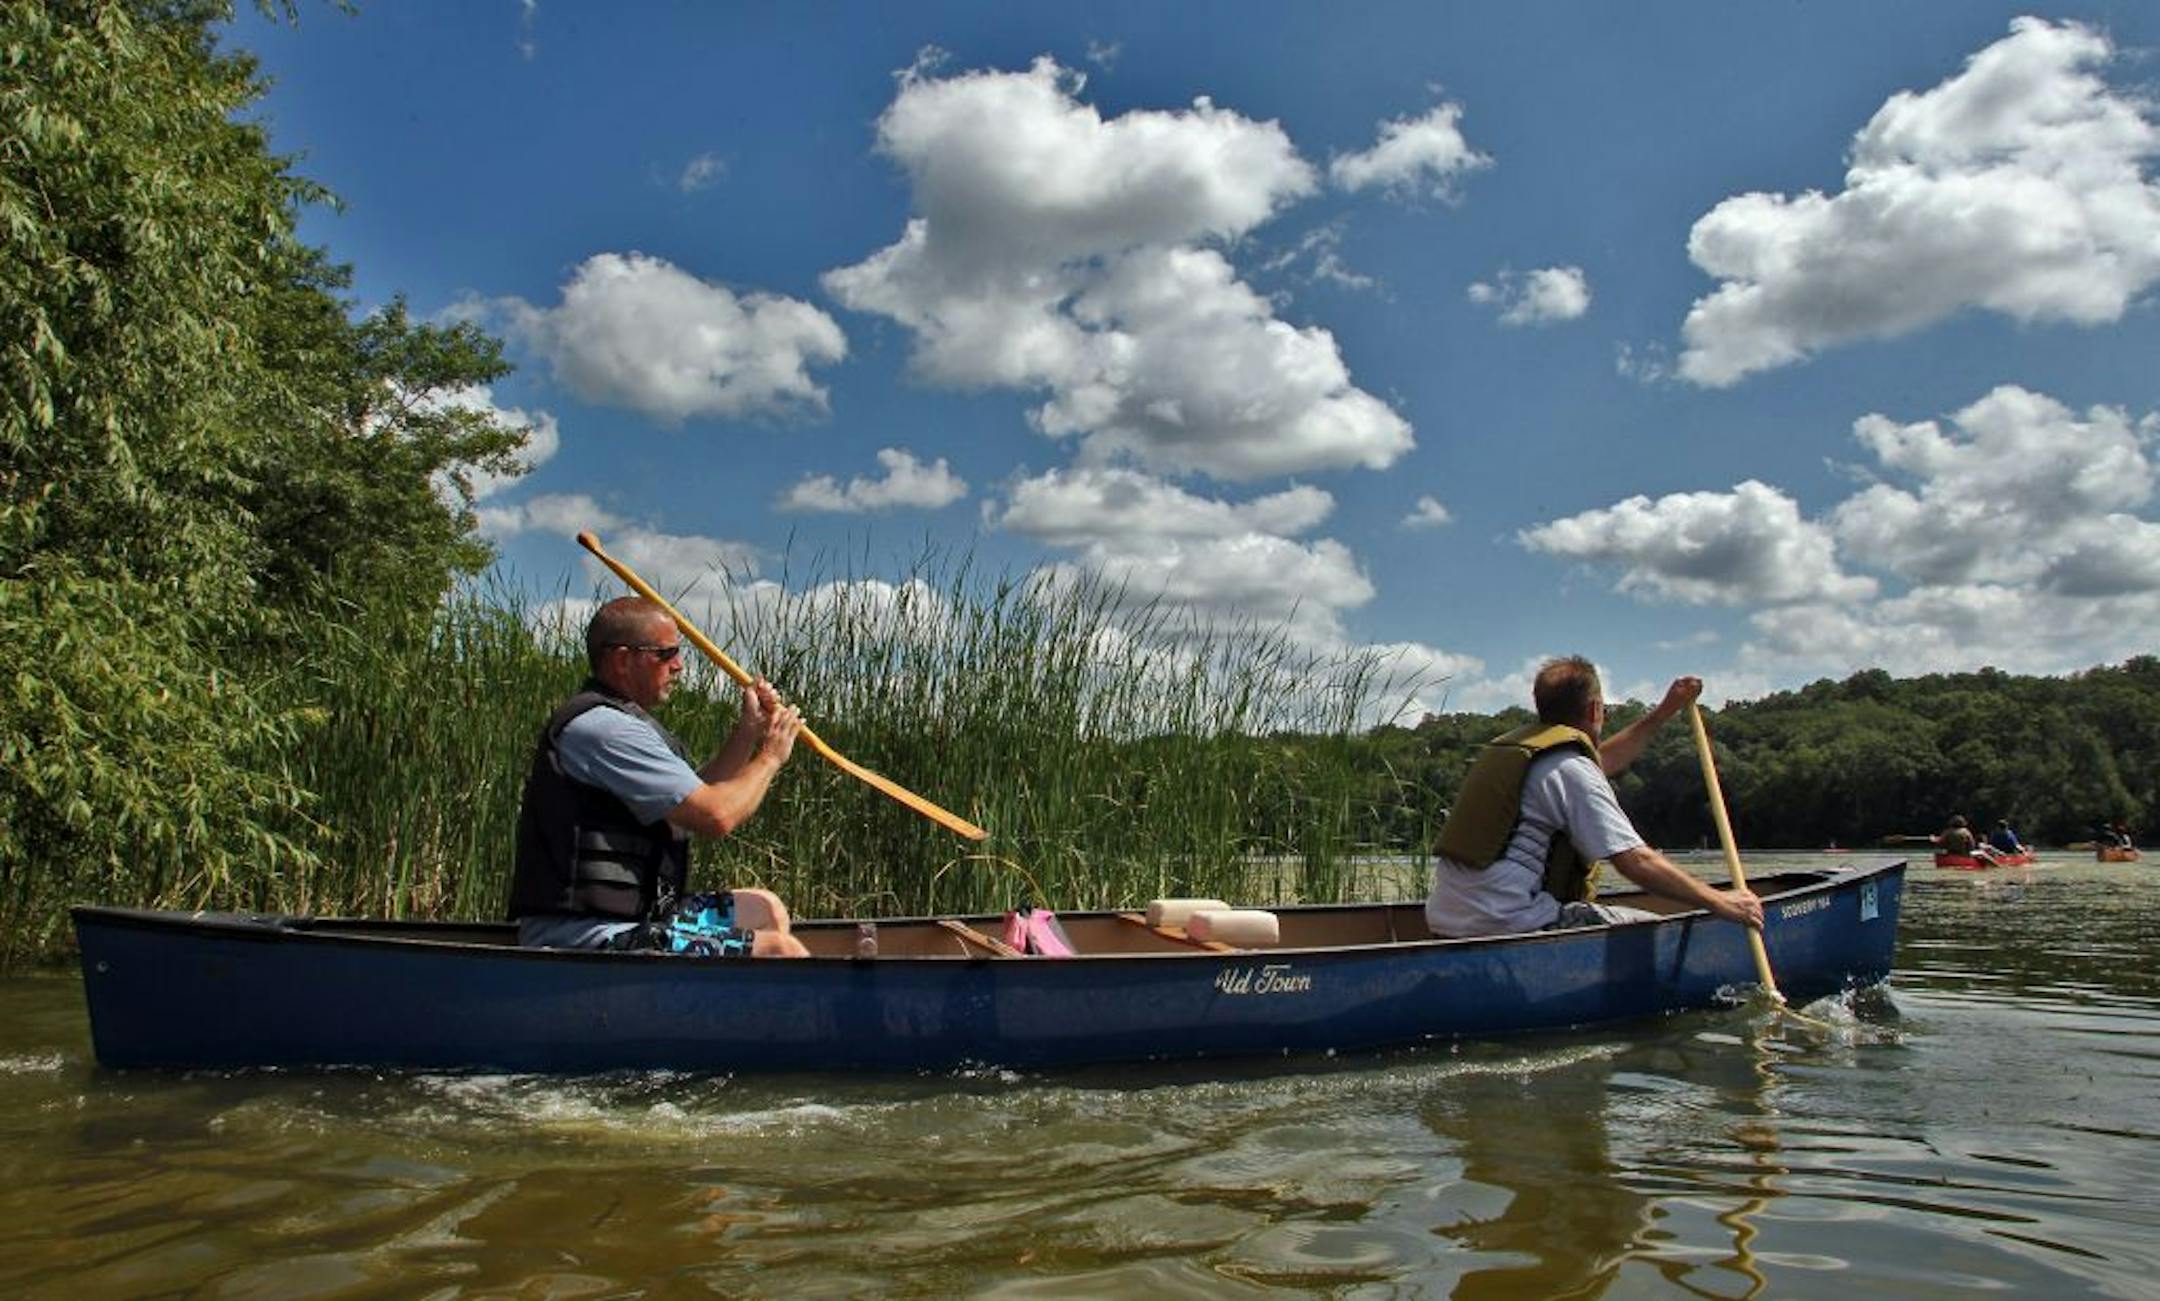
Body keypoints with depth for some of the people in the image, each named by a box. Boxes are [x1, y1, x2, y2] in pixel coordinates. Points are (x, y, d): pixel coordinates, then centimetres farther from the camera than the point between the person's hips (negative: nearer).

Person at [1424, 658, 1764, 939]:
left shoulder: (1513, 744, 19)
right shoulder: (1570, 769, -9)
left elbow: (1599, 762, 37)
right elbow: (1635, 861, -15)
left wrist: (1665, 711, 38)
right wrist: (1719, 902, -5)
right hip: (1509, 926, -9)